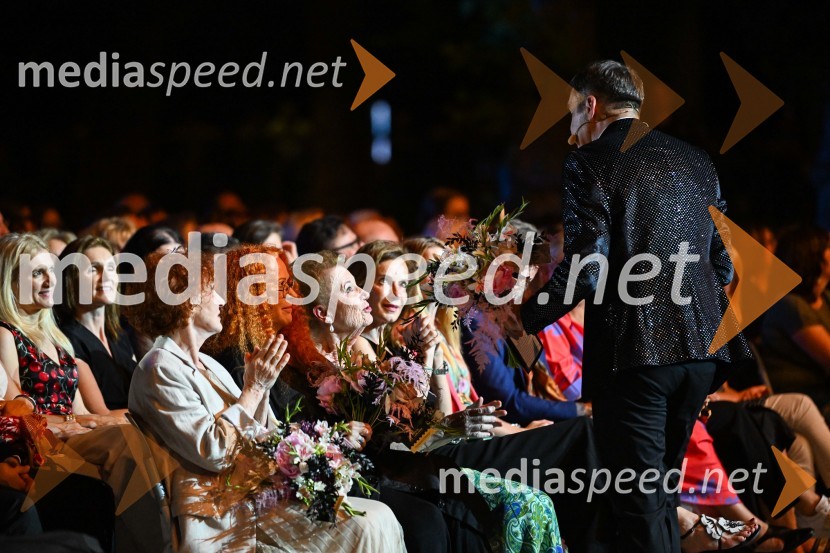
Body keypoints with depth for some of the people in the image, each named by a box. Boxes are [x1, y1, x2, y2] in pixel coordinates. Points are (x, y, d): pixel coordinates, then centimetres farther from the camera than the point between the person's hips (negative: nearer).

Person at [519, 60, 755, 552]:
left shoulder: (589, 163, -6)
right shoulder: (695, 162, 13)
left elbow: (586, 269, -14)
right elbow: (722, 265, 14)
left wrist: (525, 319, -5)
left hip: (634, 350, -6)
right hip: (699, 348, 6)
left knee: (641, 503, -4)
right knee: (662, 491, 20)